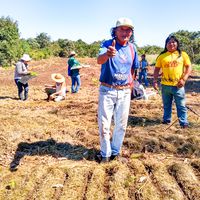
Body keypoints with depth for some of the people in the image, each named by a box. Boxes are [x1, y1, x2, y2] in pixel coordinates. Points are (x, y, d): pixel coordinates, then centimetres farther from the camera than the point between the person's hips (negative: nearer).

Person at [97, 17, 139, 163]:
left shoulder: (132, 48, 3)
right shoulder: (107, 44, -10)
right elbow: (99, 60, -31)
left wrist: (130, 85, 9)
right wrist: (107, 54, -53)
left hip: (124, 92, 4)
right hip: (107, 91, -3)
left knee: (121, 125, 11)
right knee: (104, 125, 2)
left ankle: (115, 151, 29)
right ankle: (105, 153, 20)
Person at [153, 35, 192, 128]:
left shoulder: (183, 54, 2)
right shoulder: (162, 56, 4)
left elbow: (189, 67, 1)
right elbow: (157, 69, 6)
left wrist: (184, 79, -10)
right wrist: (155, 80, -4)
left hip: (178, 85, -1)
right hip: (165, 85, 2)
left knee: (181, 105, 3)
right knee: (166, 105, 15)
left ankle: (184, 123, 12)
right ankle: (166, 119, 30)